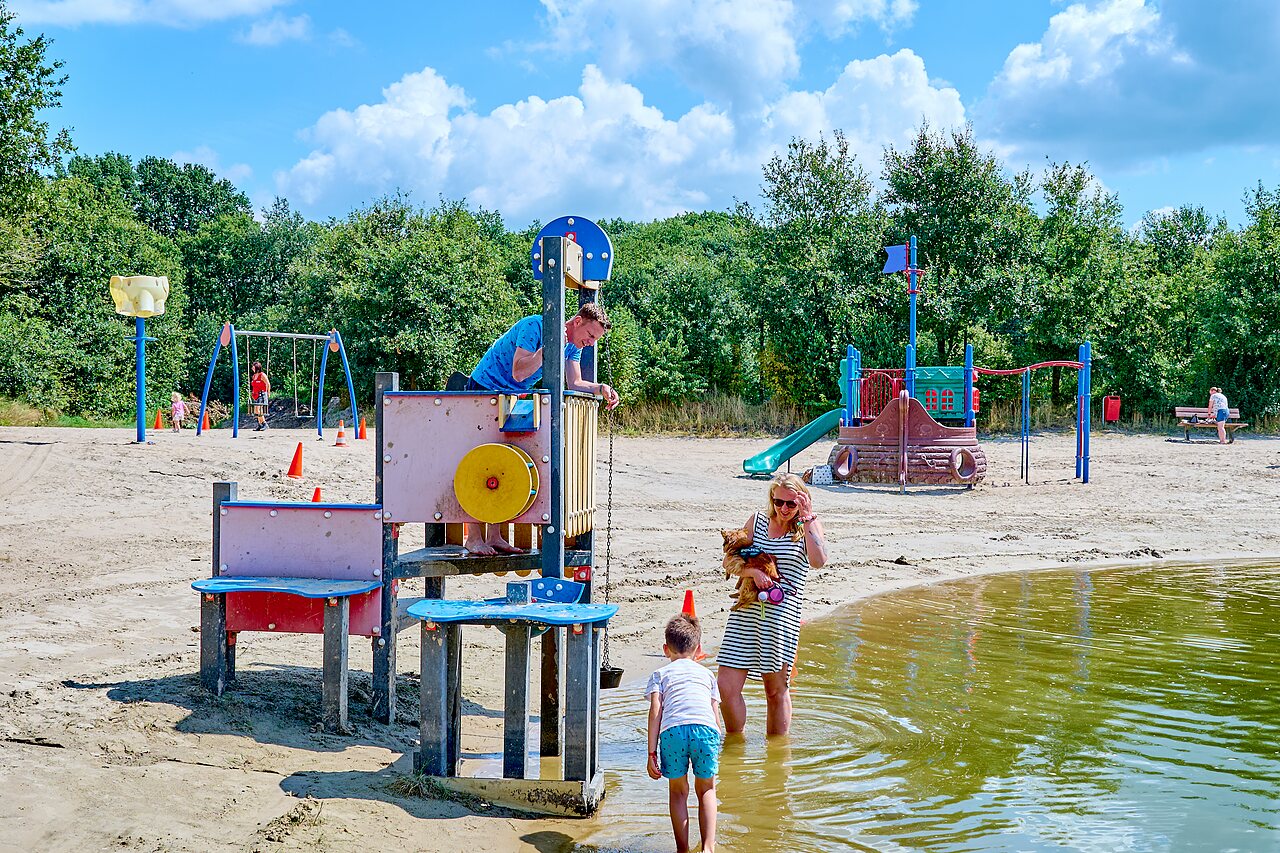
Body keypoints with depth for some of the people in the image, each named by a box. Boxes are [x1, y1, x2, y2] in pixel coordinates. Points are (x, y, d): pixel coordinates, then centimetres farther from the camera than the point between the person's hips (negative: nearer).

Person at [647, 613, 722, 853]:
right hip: (705, 729, 1)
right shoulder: (707, 674, 32)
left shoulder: (660, 675, 25)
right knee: (706, 790, 19)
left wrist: (652, 753, 7)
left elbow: (655, 712, 10)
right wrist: (717, 751, 30)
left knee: (678, 791, 19)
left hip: (673, 730, -1)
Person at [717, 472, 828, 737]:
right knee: (726, 687, -2)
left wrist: (807, 518, -17)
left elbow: (818, 561, -18)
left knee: (776, 690, 7)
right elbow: (729, 559, 9)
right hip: (745, 613, 3)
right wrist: (752, 571, -11)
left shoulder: (808, 525, 2)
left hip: (781, 614, -3)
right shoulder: (757, 520, 11)